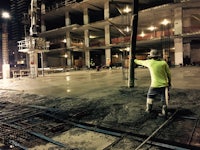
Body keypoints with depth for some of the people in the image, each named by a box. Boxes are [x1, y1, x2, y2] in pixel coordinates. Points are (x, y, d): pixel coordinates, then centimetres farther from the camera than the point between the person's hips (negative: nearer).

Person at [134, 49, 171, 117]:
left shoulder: (150, 62, -4)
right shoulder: (163, 62, -2)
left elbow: (141, 62, 15)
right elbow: (169, 73, 1)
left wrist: (135, 60, 35)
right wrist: (169, 81, 15)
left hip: (155, 85, -1)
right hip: (164, 84, 2)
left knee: (150, 96, 22)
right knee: (164, 99, 11)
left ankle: (149, 109, 29)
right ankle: (164, 113, 12)